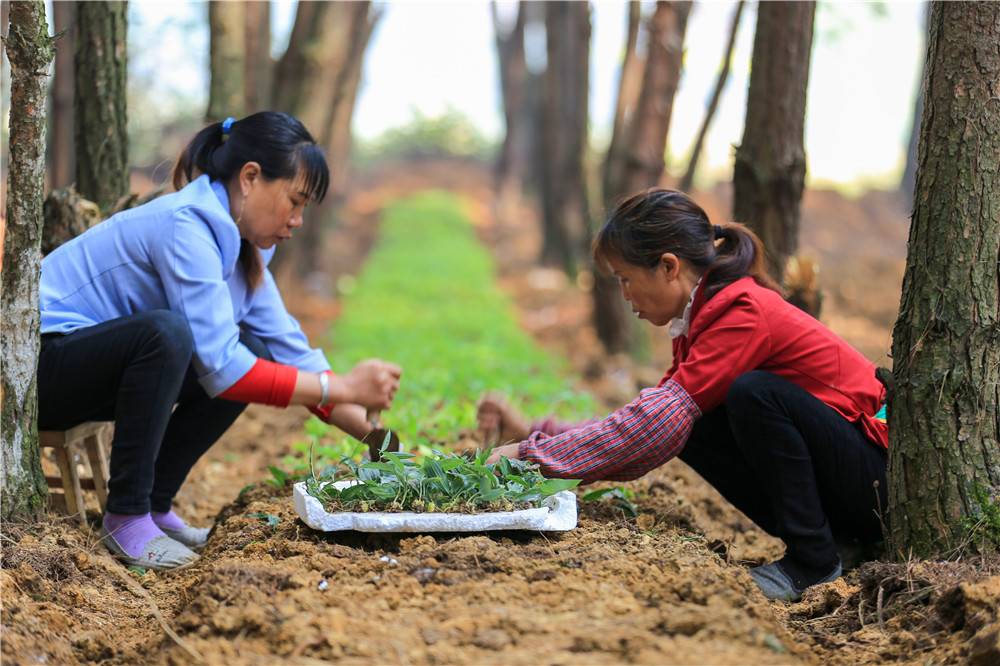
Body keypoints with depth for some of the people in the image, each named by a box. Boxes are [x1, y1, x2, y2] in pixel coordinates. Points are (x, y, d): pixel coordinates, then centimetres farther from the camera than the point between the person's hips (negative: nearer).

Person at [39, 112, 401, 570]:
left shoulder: (239, 240, 4)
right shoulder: (187, 226, -24)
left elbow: (287, 346, 4)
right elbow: (220, 368, -30)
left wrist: (371, 435, -5)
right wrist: (343, 388, -27)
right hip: (40, 358, -9)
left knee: (251, 351, -4)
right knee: (166, 332, -33)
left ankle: (154, 504, 2)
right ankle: (126, 517, -20)